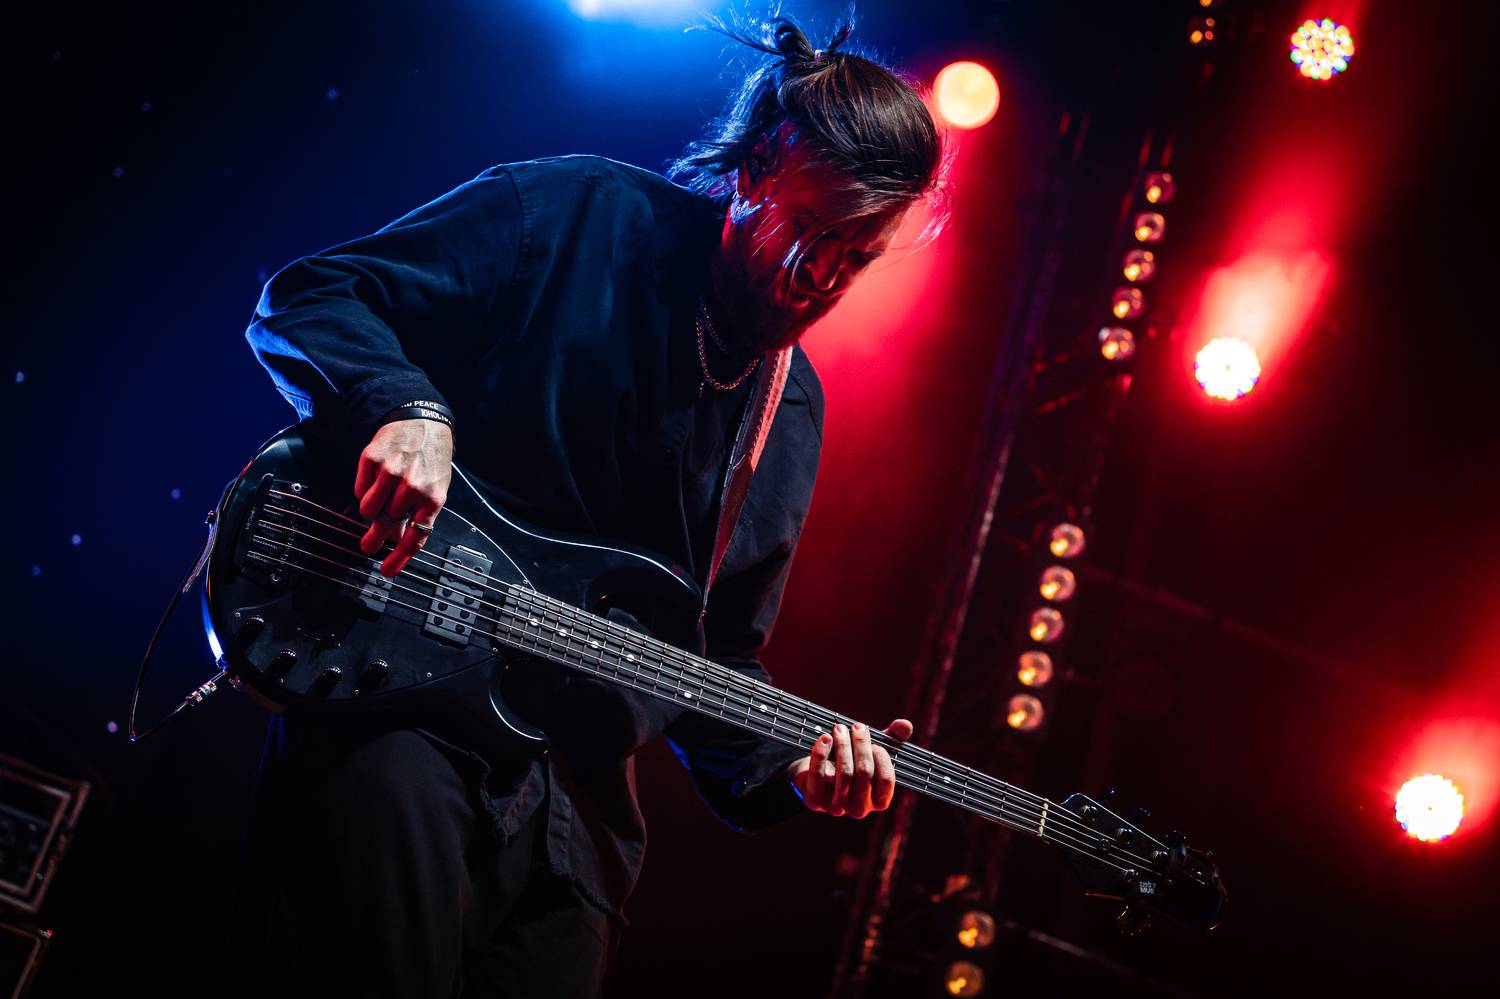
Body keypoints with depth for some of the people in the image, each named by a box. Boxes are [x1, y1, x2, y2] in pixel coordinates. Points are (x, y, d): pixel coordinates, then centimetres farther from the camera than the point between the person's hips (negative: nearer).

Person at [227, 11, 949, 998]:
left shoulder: (792, 415, 15)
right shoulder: (569, 213, -1)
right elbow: (305, 299, -4)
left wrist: (786, 768, 0)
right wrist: (403, 405, -23)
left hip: (573, 801, 6)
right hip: (395, 702, -6)